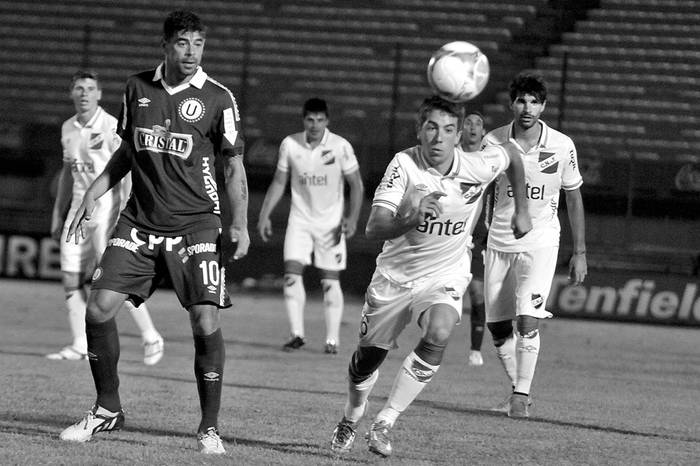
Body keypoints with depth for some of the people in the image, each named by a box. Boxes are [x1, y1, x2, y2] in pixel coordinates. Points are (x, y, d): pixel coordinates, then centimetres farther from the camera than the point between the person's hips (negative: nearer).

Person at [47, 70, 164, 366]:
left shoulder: (112, 128, -10)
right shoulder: (68, 128, 11)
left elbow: (127, 175, -13)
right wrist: (58, 214, 21)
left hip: (106, 206, -7)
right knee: (71, 277, 0)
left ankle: (151, 338, 0)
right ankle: (80, 346, 5)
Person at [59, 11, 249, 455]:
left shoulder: (217, 98, -4)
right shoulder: (138, 88, 6)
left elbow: (234, 168, 0)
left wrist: (240, 225, -9)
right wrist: (93, 195, 12)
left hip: (195, 226, -3)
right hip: (140, 222, 3)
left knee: (206, 322, -12)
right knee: (99, 308, -6)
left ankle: (210, 427, 2)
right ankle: (108, 409, 13)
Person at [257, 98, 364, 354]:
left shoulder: (341, 147, -11)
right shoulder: (290, 145, -4)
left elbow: (356, 184, -3)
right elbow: (278, 183, 8)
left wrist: (352, 218, -15)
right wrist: (264, 216, 3)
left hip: (331, 222, -2)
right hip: (300, 220, 2)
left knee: (330, 281, -3)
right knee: (292, 273, -12)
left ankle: (332, 339, 4)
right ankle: (297, 334, -7)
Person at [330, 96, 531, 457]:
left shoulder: (476, 168, -18)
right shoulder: (403, 165, -23)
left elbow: (511, 154, 7)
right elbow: (373, 229, -32)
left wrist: (521, 210, 14)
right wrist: (408, 220, -52)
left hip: (444, 277, 0)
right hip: (395, 275, 0)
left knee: (439, 333, -30)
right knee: (368, 356, 11)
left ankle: (384, 423, -20)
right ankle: (351, 417, 46)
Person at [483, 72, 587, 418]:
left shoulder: (561, 146, -7)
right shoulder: (493, 142, -5)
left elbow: (573, 199, 4)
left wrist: (580, 253, 4)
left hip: (540, 242, -2)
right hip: (499, 242, 2)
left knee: (528, 320, -18)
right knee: (497, 326, 4)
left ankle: (522, 394, -8)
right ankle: (517, 388, 23)